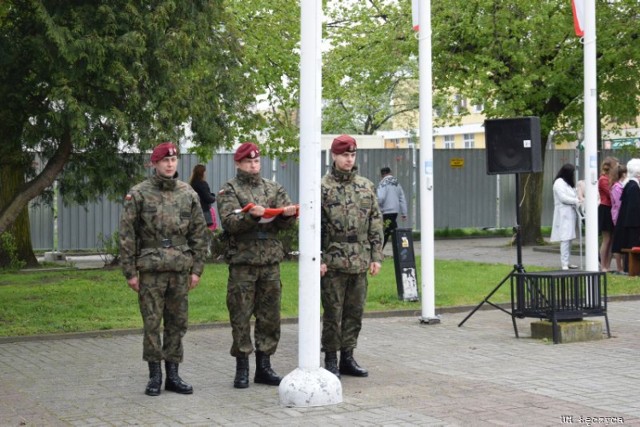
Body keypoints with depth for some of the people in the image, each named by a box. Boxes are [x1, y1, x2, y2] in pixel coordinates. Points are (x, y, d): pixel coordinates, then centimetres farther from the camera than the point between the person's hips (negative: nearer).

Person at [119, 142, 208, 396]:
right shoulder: (139, 194, -1)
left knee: (177, 323, 6)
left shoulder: (188, 194, 8)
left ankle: (173, 375, 15)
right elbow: (127, 234, -1)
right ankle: (155, 376, 10)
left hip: (181, 270, 3)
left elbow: (199, 233, 10)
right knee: (152, 323, -1)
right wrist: (130, 272, -5)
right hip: (151, 270, -3)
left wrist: (197, 269, 4)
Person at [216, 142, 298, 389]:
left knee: (270, 316, 6)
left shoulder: (273, 189, 14)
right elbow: (229, 223, -12)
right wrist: (251, 215, -28)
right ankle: (242, 368, 8)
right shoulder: (229, 191, 3)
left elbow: (286, 224, 7)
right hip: (242, 261, -4)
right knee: (241, 317, -1)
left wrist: (288, 215, -16)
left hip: (271, 260, 4)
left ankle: (264, 367, 16)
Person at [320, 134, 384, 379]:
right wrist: (317, 259, -11)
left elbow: (376, 224, 12)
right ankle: (330, 360, 11)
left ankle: (347, 358, 20)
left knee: (355, 312, 9)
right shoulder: (322, 187, -3)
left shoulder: (367, 186, 10)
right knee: (333, 313, 1)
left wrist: (376, 256, 6)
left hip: (360, 263, 4)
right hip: (333, 262, -4)